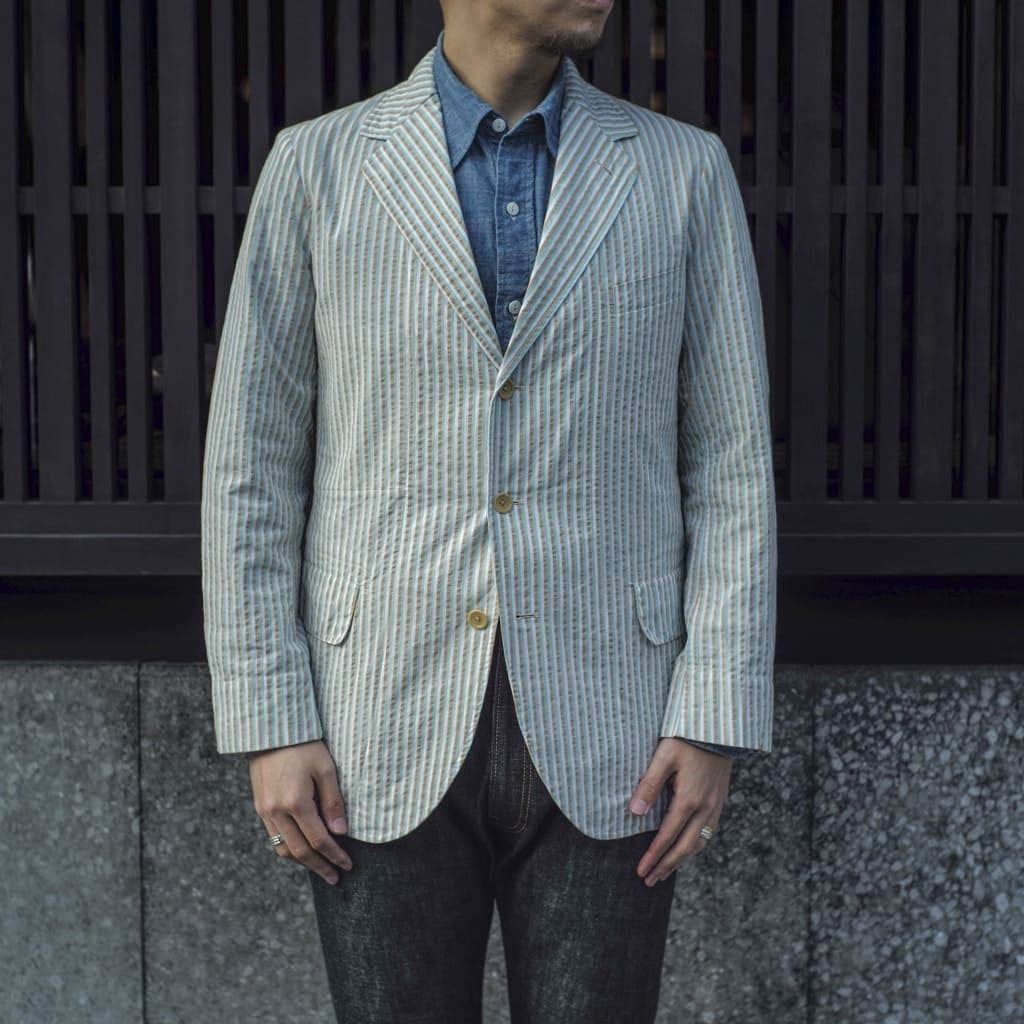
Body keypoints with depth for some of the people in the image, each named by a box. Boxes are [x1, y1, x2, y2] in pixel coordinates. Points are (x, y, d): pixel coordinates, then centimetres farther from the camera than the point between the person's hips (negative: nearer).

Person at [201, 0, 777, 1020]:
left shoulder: (683, 171, 3)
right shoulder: (319, 166, 1)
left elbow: (730, 468, 2)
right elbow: (253, 472, 2)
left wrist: (714, 723, -6)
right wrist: (269, 729, -5)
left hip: (599, 739, 1)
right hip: (391, 733, 0)